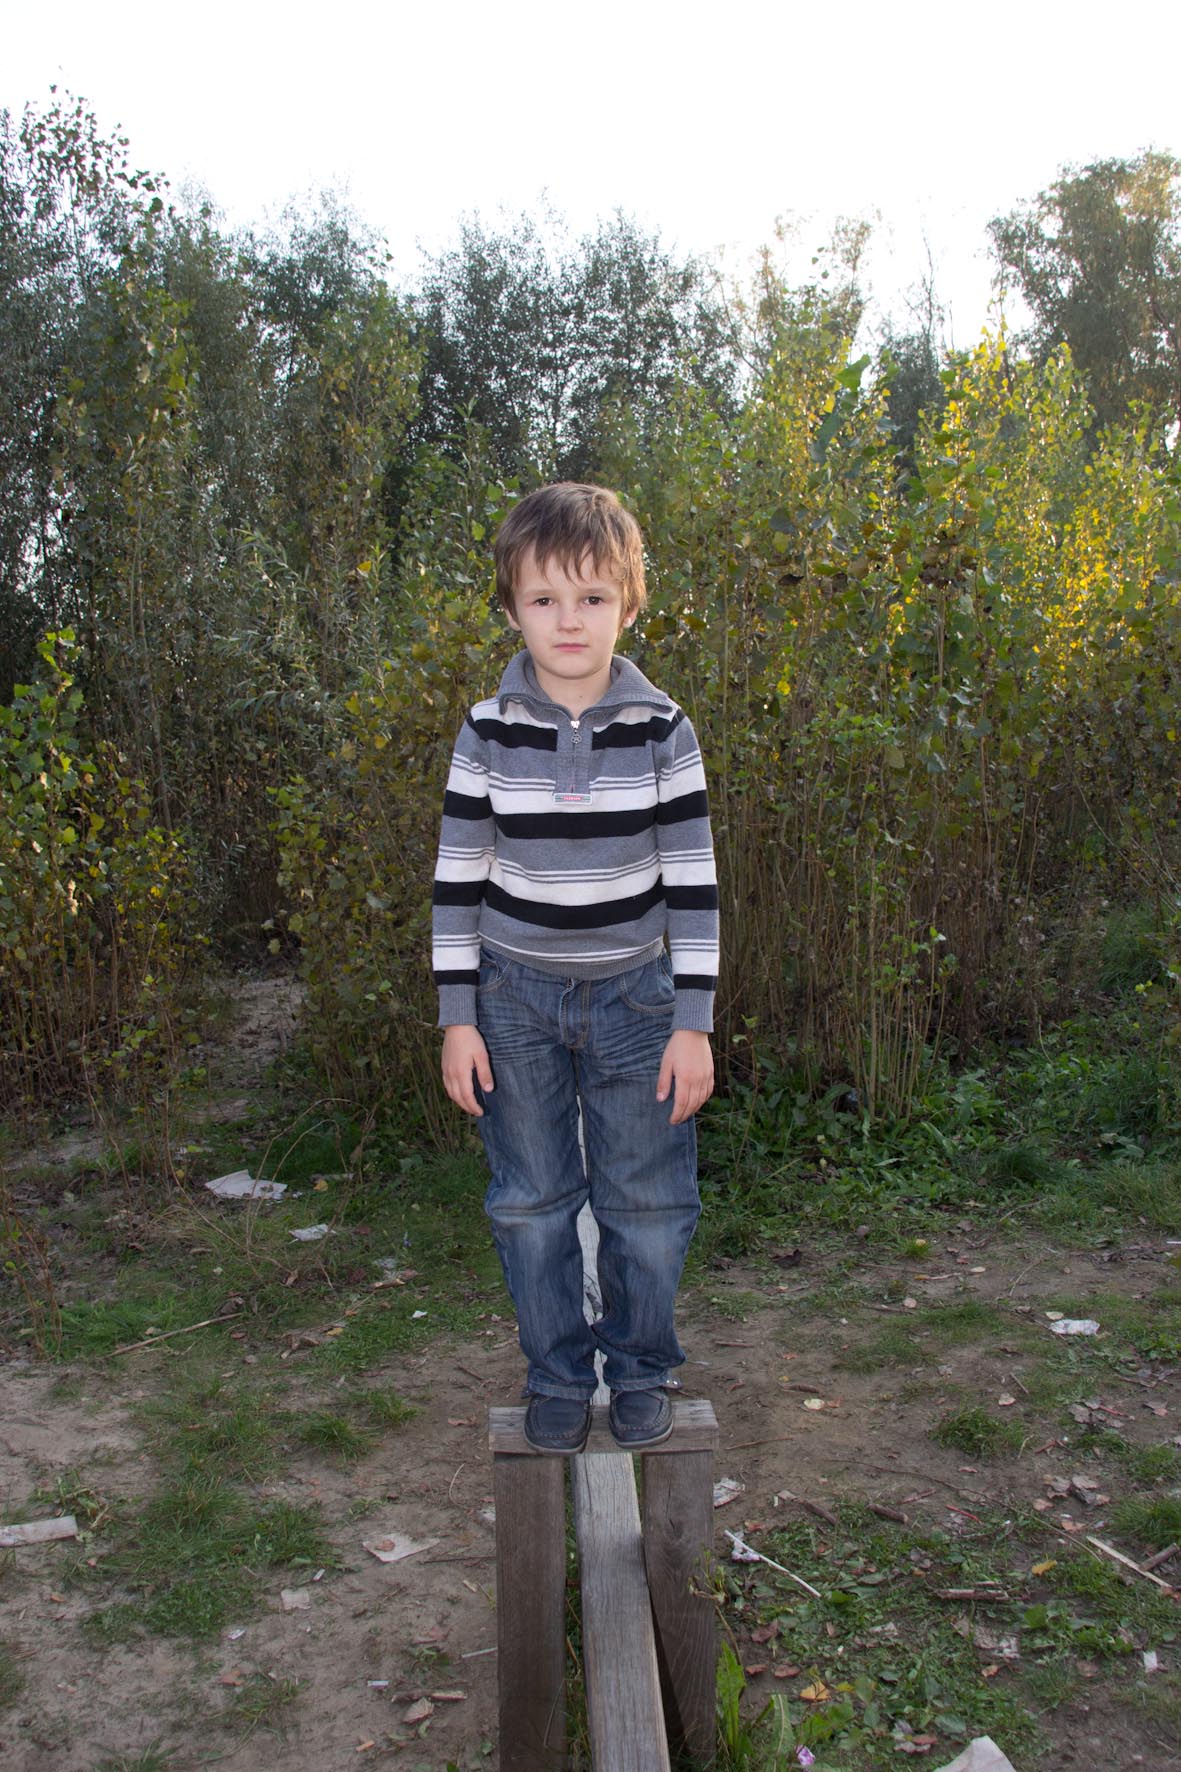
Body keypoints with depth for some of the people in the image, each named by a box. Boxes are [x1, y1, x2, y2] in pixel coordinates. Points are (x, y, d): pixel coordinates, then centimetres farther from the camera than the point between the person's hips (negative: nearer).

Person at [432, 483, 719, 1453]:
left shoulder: (661, 730, -7)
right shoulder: (489, 733, -6)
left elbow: (692, 878, -4)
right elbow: (459, 877, -1)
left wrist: (694, 1018, -6)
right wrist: (458, 1016, -3)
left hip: (633, 993, 0)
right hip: (517, 994, 1)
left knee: (648, 1200, 7)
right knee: (532, 1201, 9)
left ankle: (641, 1370, 28)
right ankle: (557, 1375, 28)